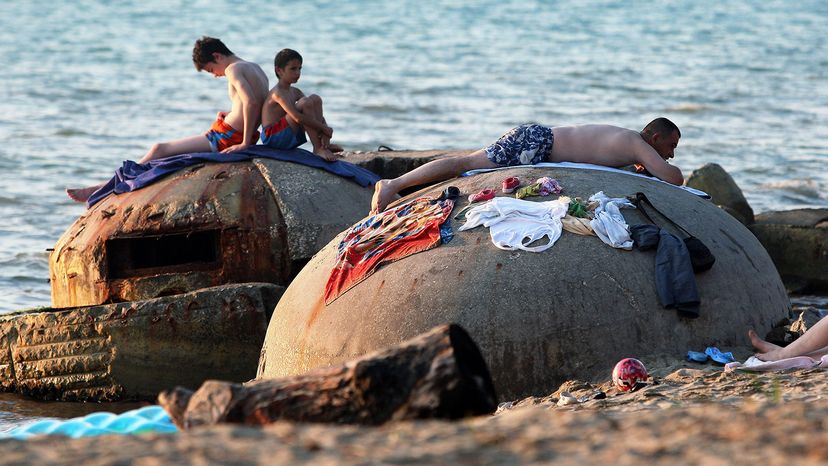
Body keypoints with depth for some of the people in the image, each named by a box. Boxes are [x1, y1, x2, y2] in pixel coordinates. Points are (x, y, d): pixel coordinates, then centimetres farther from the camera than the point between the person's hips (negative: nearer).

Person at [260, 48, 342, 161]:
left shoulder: (295, 92, 12)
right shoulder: (278, 93, -17)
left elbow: (316, 111, 6)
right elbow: (298, 118, -28)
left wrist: (324, 133, -12)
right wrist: (324, 128, -23)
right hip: (272, 138, -9)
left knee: (315, 99, 2)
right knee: (305, 103, -25)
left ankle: (325, 144, -8)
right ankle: (319, 149, -22)